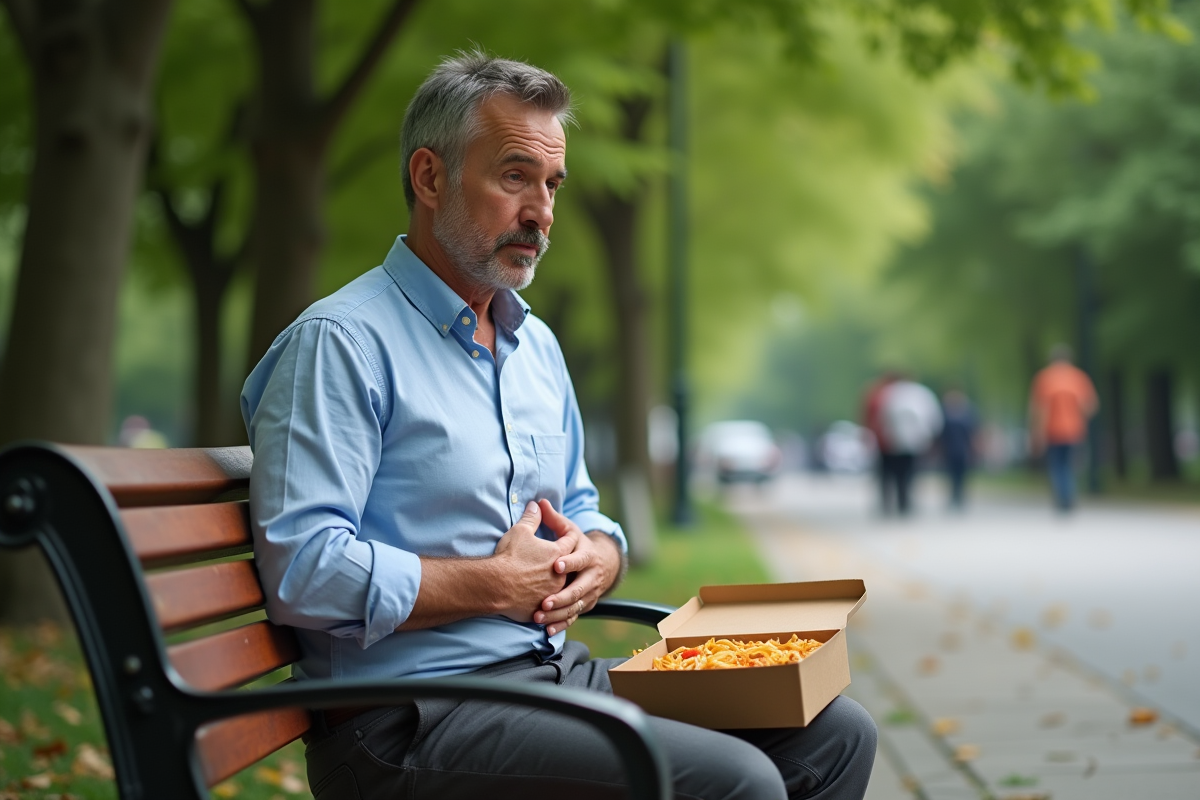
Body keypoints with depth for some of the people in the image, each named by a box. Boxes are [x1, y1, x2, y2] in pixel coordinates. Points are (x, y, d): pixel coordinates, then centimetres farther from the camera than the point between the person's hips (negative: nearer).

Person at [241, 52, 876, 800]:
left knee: (835, 733, 3)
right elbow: (304, 570, -20)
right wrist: (500, 585, -13)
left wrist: (598, 557, 2)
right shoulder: (339, 343, -10)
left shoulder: (538, 344, 18)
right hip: (414, 723, -9)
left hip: (556, 670, 9)